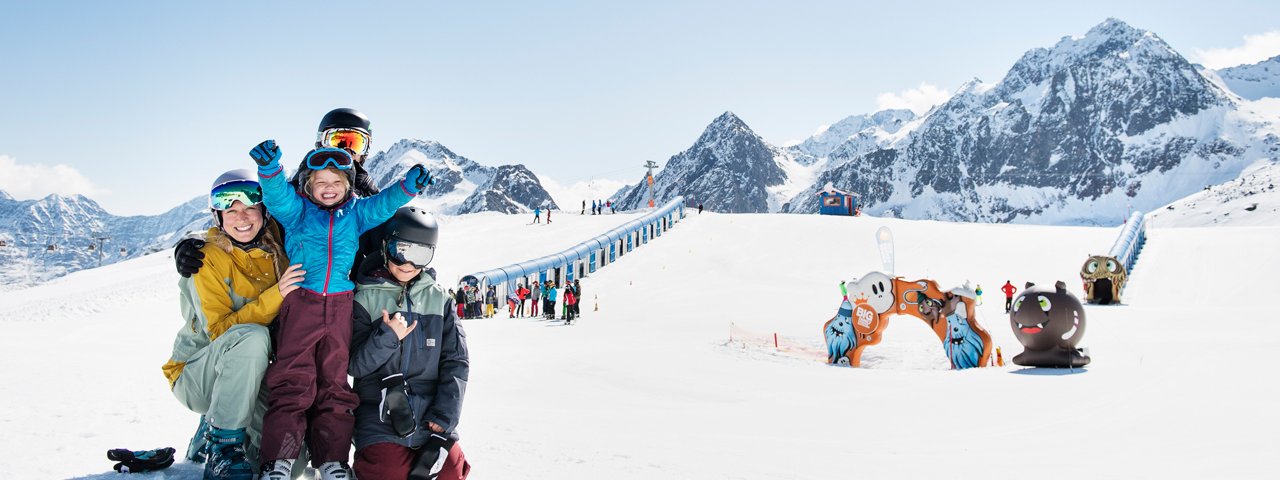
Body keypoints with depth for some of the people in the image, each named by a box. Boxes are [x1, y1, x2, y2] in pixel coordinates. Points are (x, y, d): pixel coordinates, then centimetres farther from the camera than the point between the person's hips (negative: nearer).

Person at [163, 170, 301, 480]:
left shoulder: (275, 251, 0)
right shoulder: (208, 258, -14)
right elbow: (219, 330, -22)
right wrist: (275, 295, -32)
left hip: (250, 378, 5)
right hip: (197, 376, -5)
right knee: (252, 337, -36)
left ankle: (214, 426, 17)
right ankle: (222, 446, -25)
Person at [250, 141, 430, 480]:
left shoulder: (355, 213, 14)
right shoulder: (297, 210, 6)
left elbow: (383, 204, 2)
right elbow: (277, 195, -11)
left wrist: (408, 187, -17)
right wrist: (270, 169, -32)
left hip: (340, 306, 3)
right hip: (301, 302, -3)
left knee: (334, 383, 7)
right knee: (293, 382, -6)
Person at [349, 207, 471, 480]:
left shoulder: (440, 300, 8)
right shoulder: (365, 298, 2)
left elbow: (456, 362, 4)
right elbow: (354, 365, -1)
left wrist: (444, 415, -6)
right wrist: (386, 337, -16)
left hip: (432, 416, 2)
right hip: (382, 415, -2)